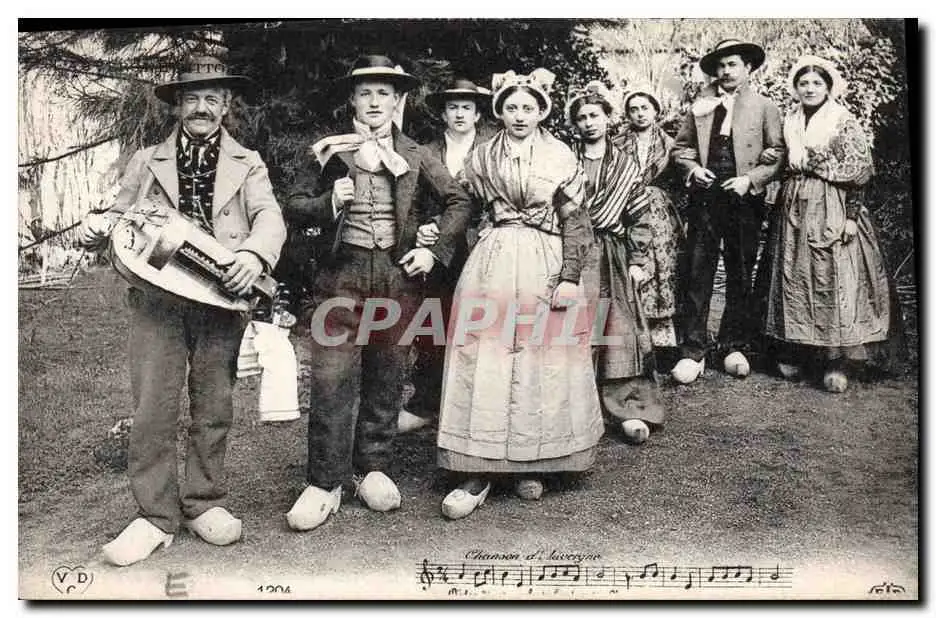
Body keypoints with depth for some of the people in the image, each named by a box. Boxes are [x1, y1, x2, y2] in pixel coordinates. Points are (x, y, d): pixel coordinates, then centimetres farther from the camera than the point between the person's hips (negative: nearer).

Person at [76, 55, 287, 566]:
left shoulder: (247, 165, 12)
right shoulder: (146, 161, 17)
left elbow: (269, 218, -4)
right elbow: (122, 221, 16)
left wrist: (253, 253, -26)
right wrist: (97, 227, -8)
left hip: (222, 296, 0)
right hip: (157, 295, 1)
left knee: (213, 405, 5)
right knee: (152, 406, -4)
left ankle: (204, 504, 19)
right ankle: (155, 516, 5)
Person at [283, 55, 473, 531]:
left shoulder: (415, 157, 8)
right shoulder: (329, 152, 7)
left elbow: (459, 201, 9)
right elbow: (293, 207, 8)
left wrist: (435, 251, -3)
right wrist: (329, 202, -12)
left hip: (398, 278, 1)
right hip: (341, 277, -1)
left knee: (385, 382, 9)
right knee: (331, 383, -5)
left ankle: (372, 468, 25)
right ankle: (324, 483, 6)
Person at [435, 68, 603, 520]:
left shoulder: (561, 158, 3)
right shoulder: (482, 157, 9)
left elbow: (575, 224, 0)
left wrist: (571, 278, -8)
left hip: (546, 265, -1)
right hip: (492, 262, 1)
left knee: (541, 361, 2)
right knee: (484, 360, -4)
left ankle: (530, 465, 15)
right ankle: (478, 472, 0)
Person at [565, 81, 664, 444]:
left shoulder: (627, 166, 8)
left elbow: (640, 218, 6)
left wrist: (638, 261, -2)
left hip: (614, 259, 0)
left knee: (620, 330, -5)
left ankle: (630, 411, -4)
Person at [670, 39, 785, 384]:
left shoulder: (764, 108, 7)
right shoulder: (700, 106, 12)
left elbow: (778, 156, 2)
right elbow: (680, 147, 14)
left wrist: (750, 179, -11)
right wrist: (692, 168, -5)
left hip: (744, 200, -1)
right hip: (704, 197, 1)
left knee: (740, 277, 7)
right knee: (697, 274, -3)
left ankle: (735, 347, 19)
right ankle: (693, 351, 1)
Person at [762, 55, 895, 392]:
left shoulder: (844, 122, -2)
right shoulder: (789, 123, 12)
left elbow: (858, 173, -6)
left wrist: (851, 216, -12)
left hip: (832, 210, -5)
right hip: (795, 210, 5)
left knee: (836, 279, -6)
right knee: (793, 278, 5)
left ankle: (838, 362, -4)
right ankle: (792, 352, 13)